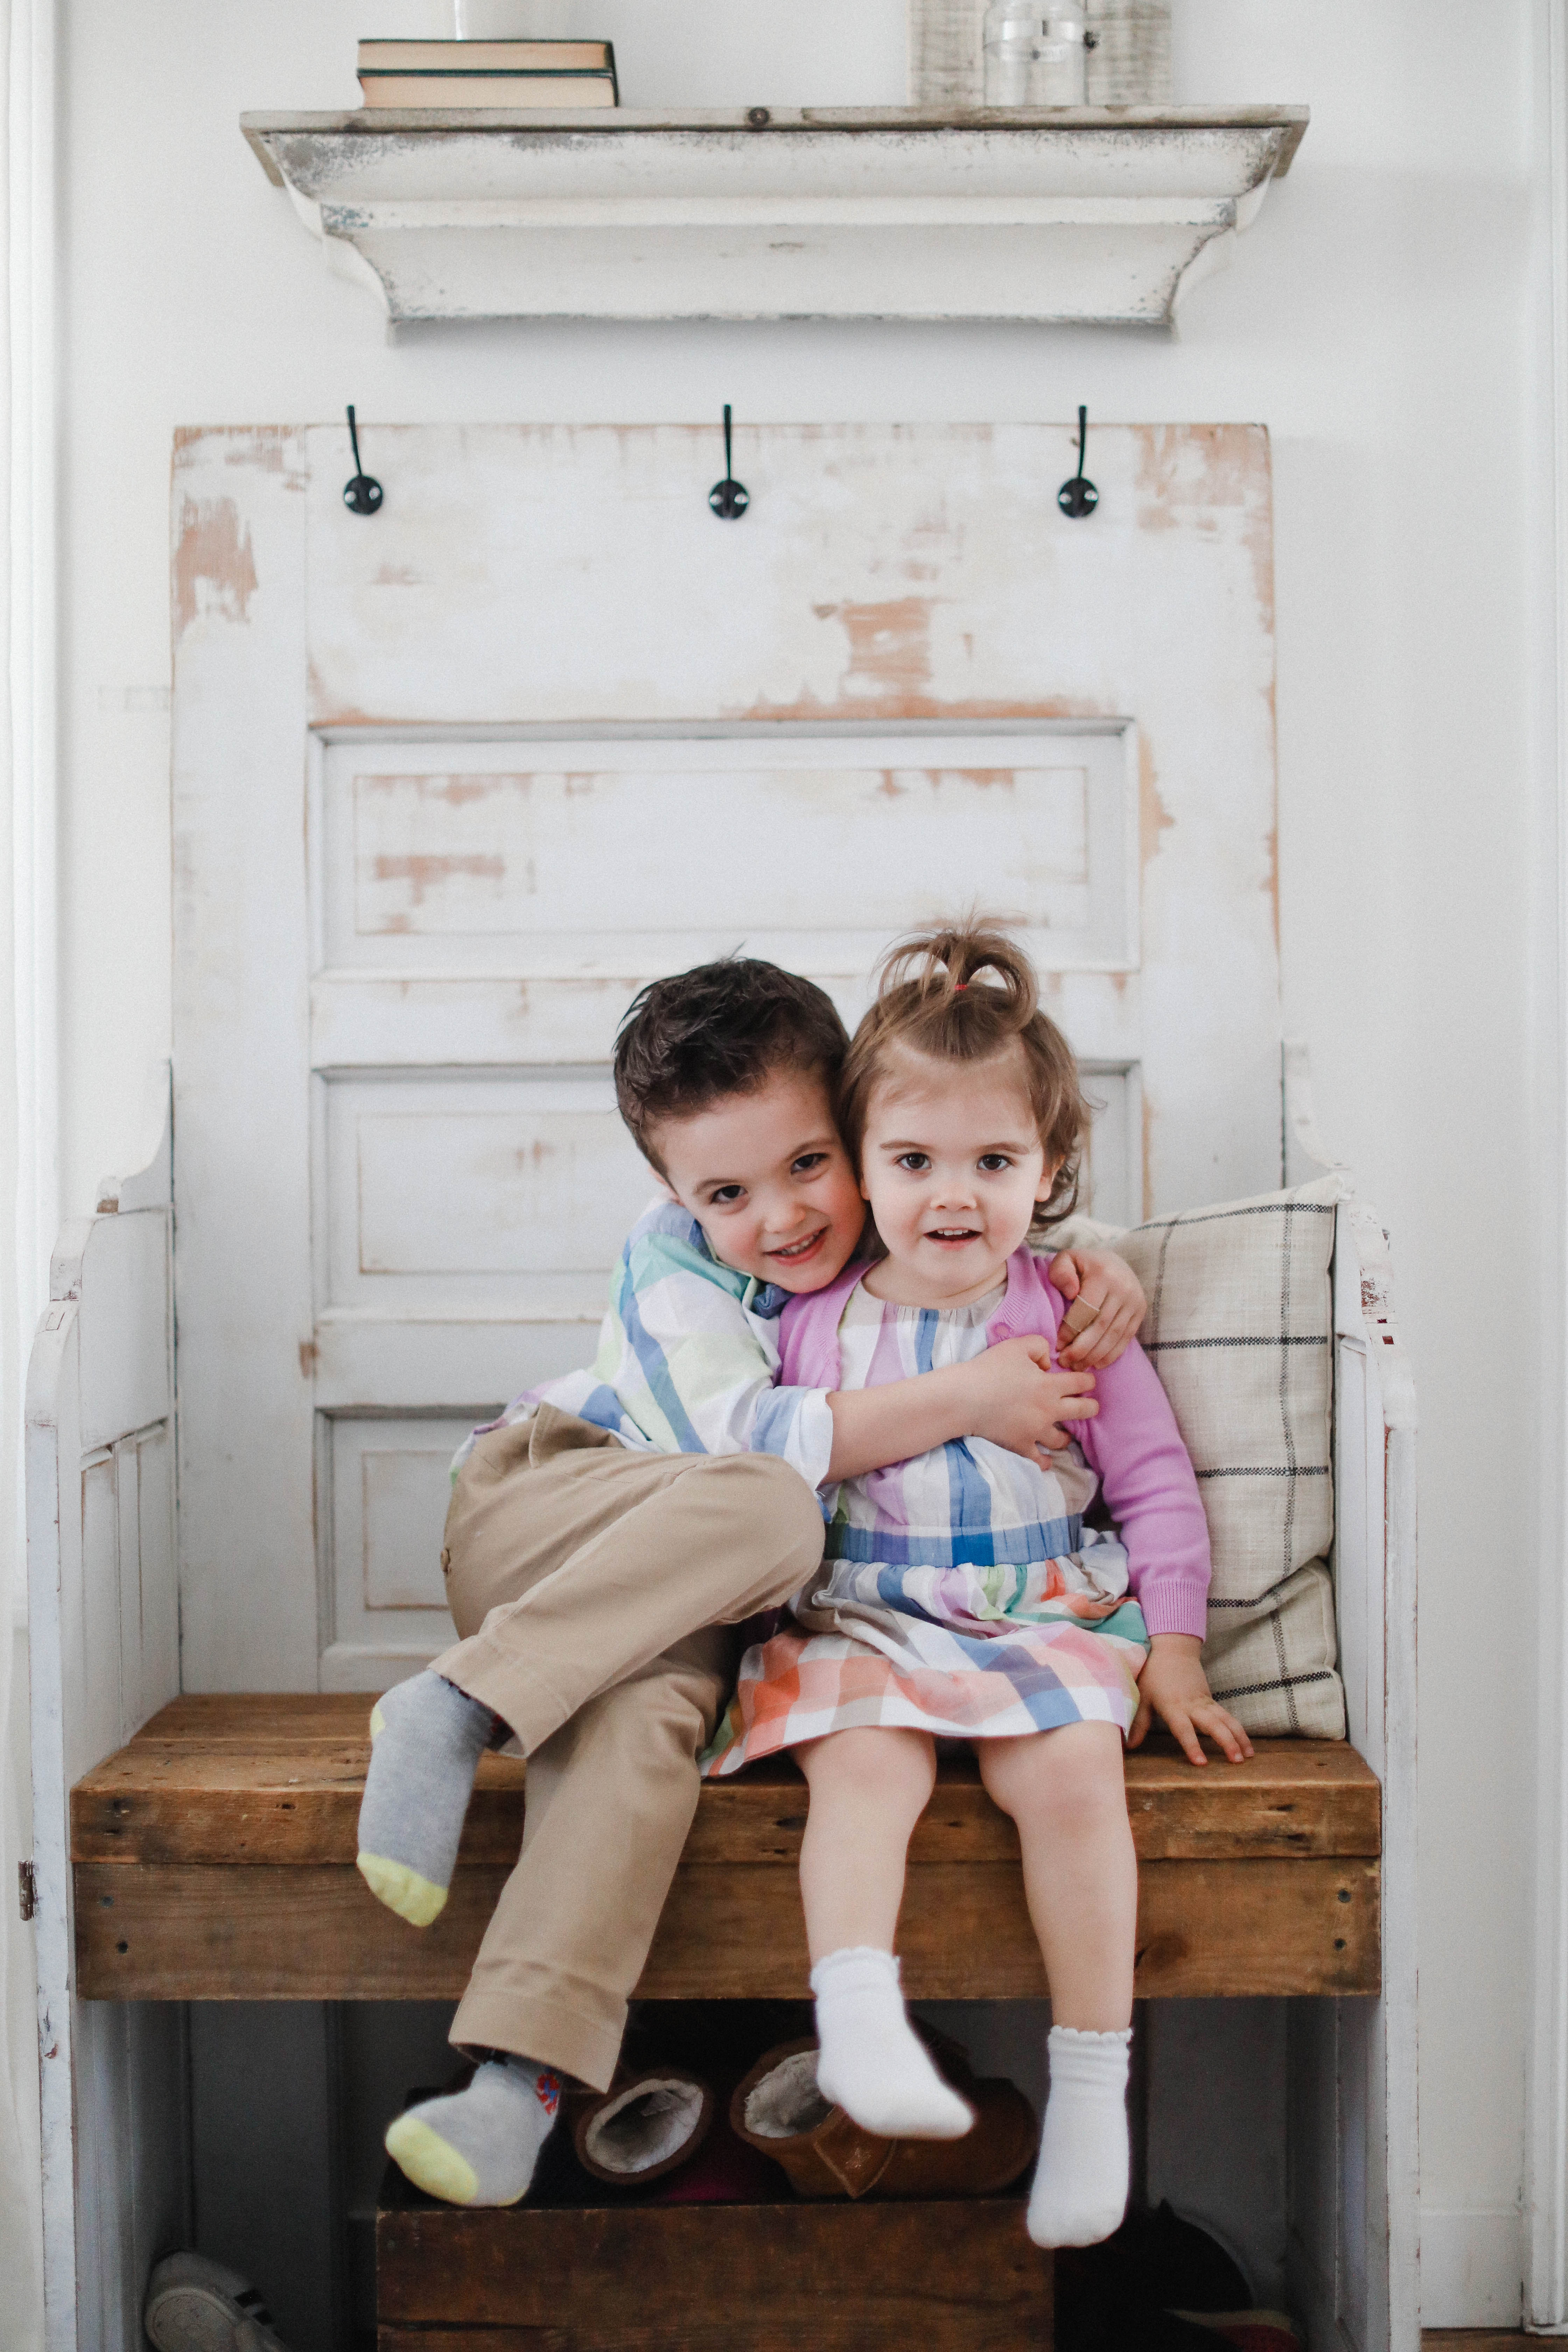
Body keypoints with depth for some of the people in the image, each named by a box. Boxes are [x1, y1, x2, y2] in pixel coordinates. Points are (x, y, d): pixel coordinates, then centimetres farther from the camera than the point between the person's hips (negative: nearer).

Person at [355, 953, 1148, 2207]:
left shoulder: (895, 1232, 3)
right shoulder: (674, 1265, -11)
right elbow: (744, 1437, -24)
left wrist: (1106, 1270, -9)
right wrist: (966, 1399, -27)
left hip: (672, 1613, 3)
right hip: (539, 1508, -3)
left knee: (646, 1712, -35)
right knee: (769, 1506, -35)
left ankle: (524, 2072, -40)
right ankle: (457, 1709, -33)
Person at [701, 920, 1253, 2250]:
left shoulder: (1071, 1319, 3)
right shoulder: (815, 1323, 6)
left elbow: (1157, 1482, 8)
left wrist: (1173, 1649, 3)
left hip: (1043, 1618, 0)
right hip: (859, 1621, 1)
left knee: (1072, 1768, -27)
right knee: (865, 1761, -30)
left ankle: (1093, 2084, -15)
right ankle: (857, 2028, -35)